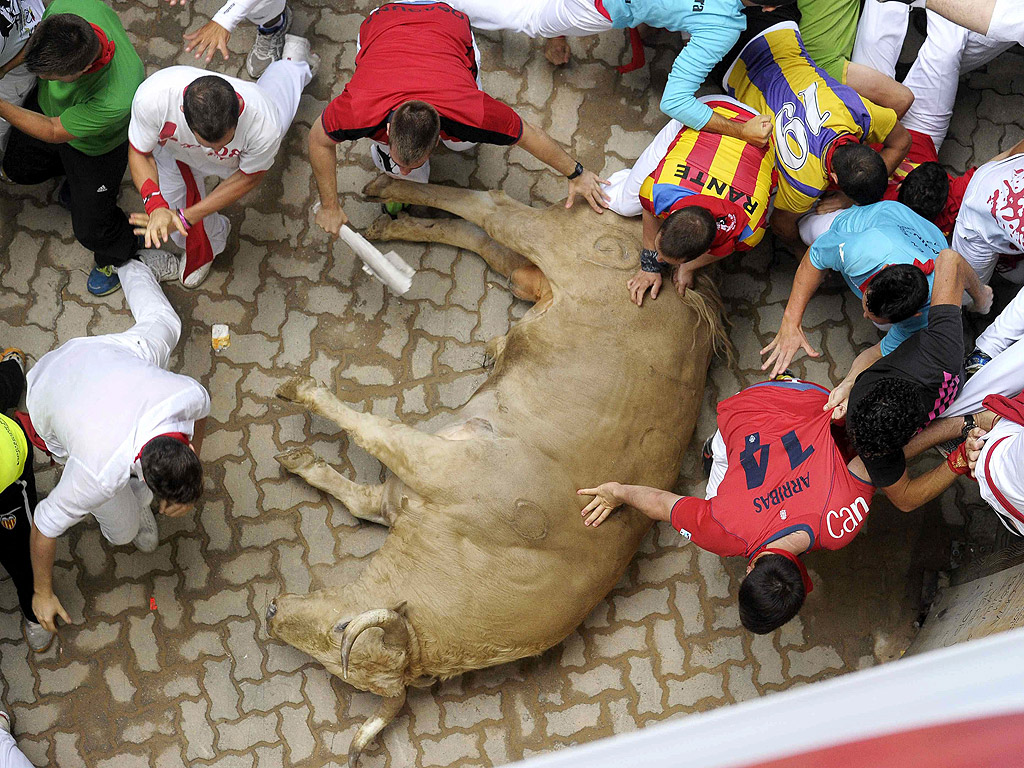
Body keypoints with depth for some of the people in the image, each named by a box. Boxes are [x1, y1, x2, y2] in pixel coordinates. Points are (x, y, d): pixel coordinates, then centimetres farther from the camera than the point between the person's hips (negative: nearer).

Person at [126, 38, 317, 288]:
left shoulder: (264, 125, -48)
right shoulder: (152, 97, -48)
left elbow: (249, 177, -25)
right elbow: (139, 153, -27)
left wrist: (185, 217, -30)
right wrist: (155, 205, -47)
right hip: (174, 151, 0)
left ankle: (295, 61, 64)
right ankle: (205, 246, 50)